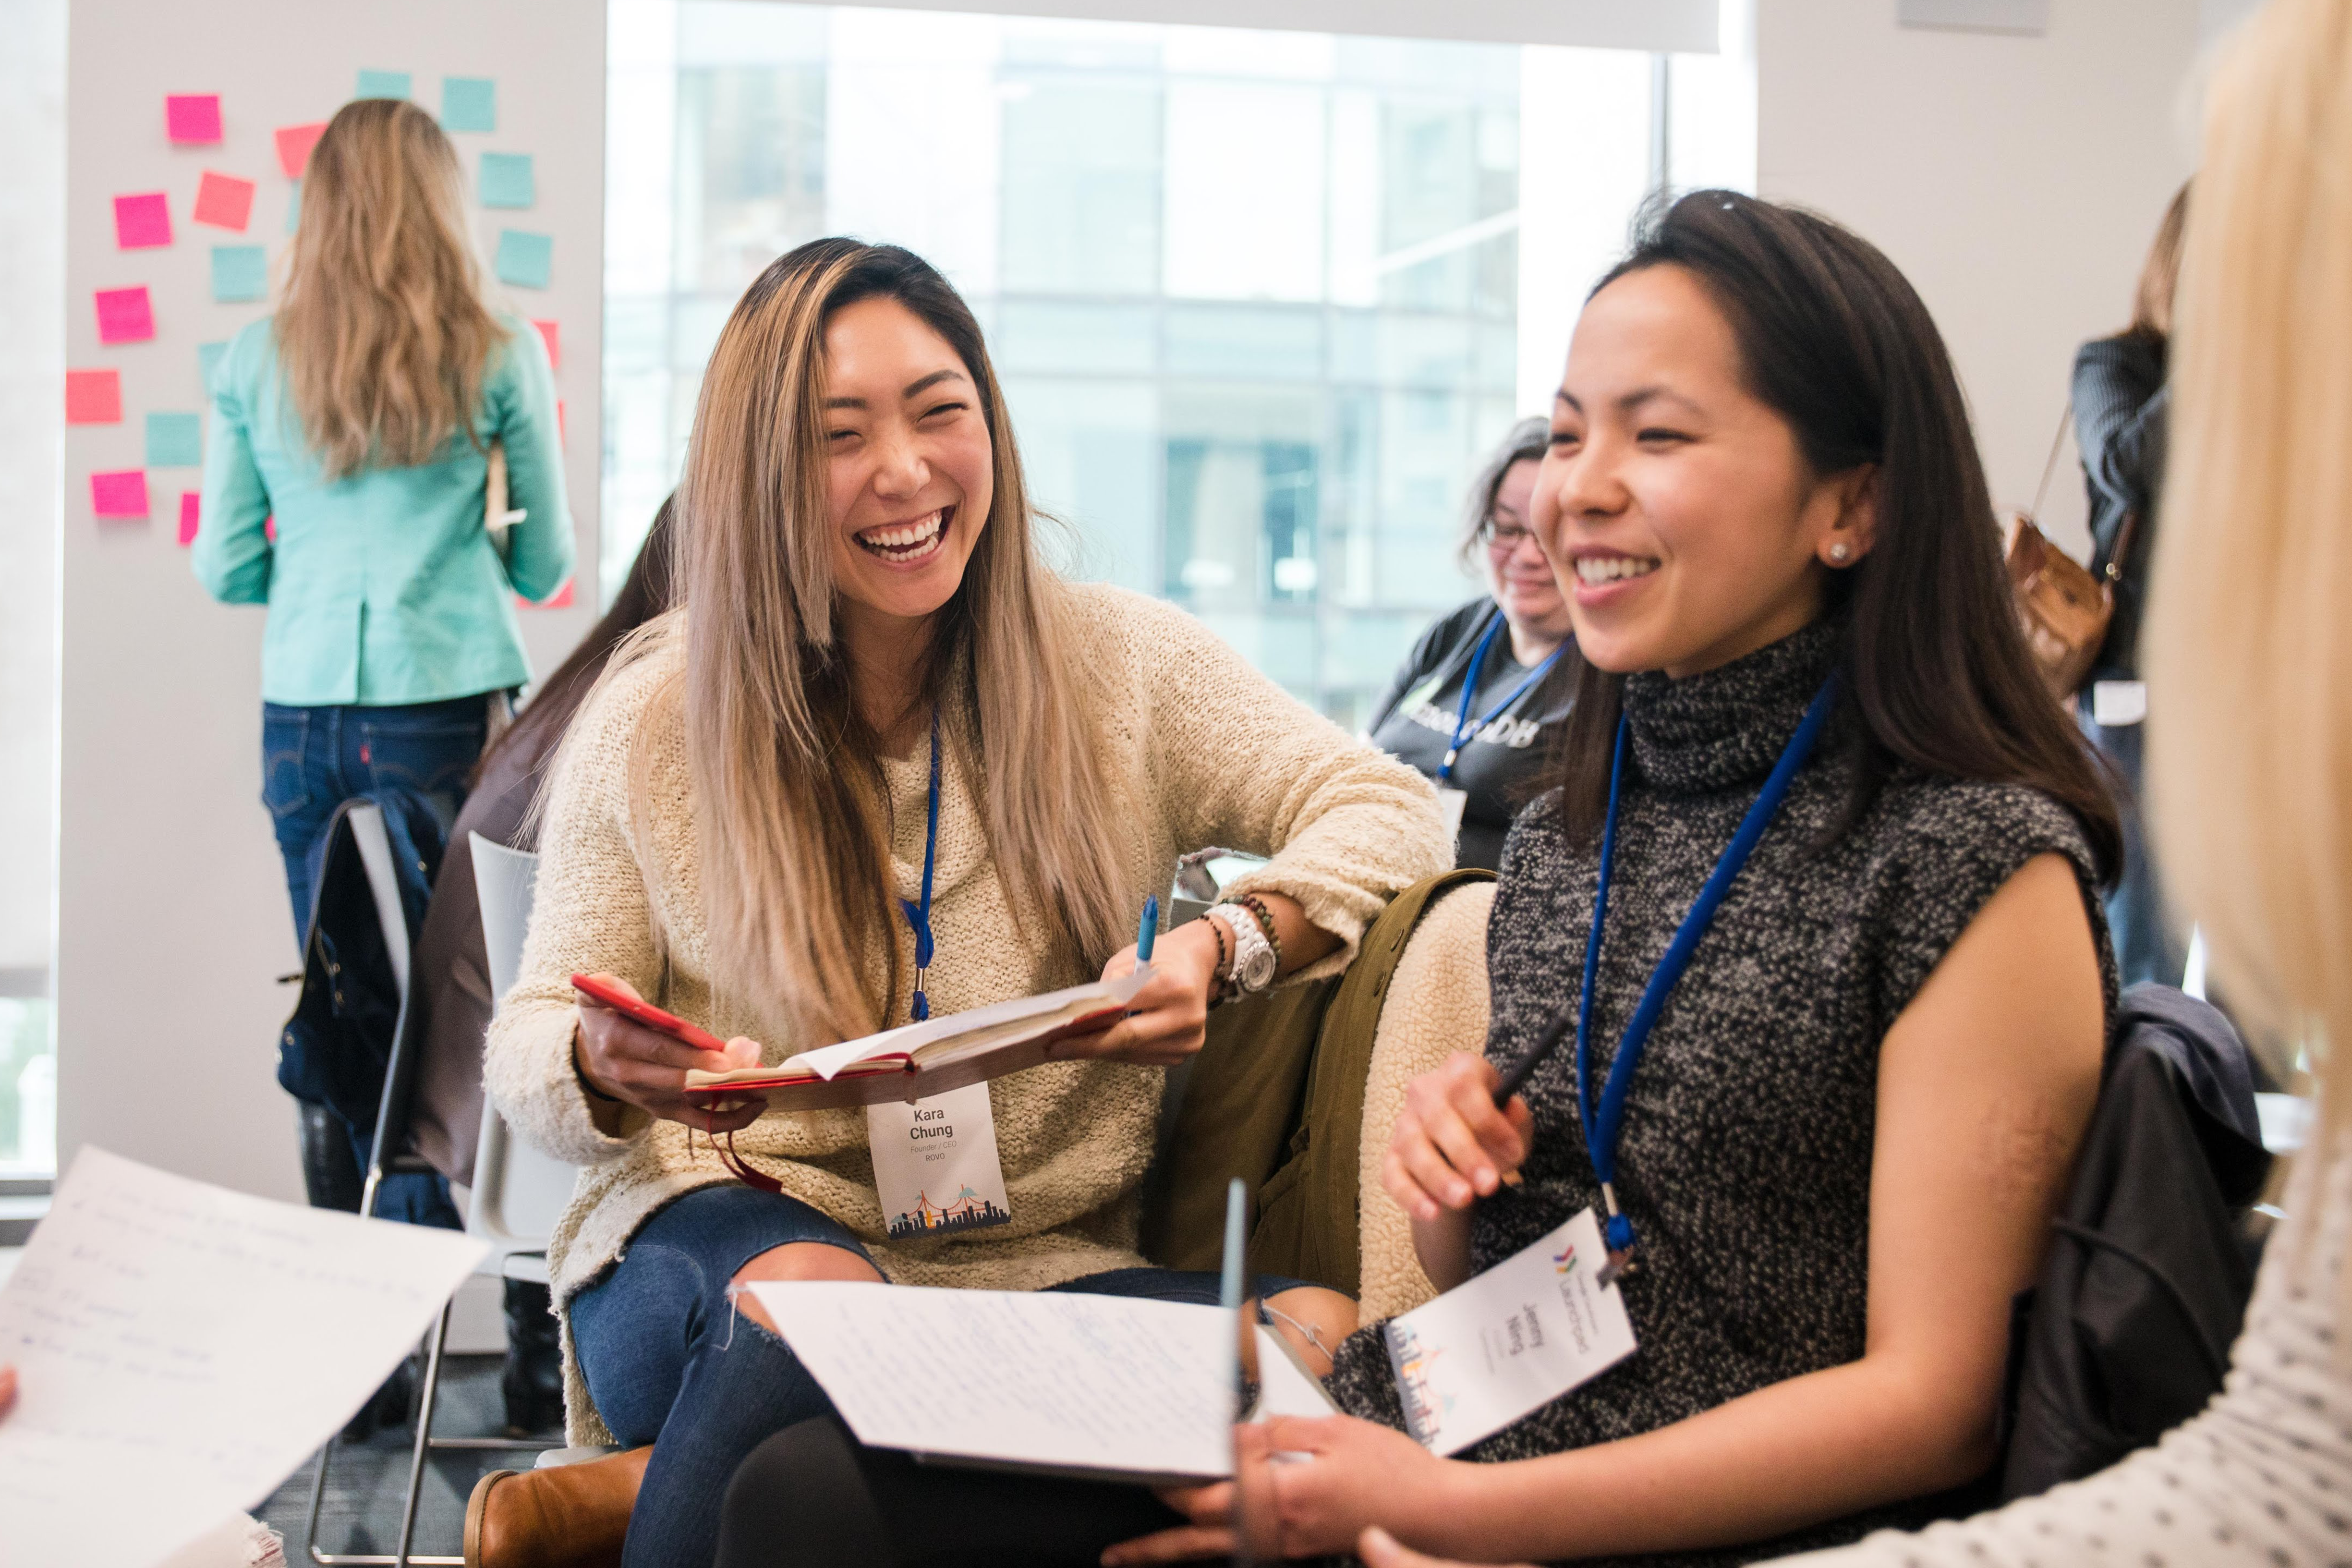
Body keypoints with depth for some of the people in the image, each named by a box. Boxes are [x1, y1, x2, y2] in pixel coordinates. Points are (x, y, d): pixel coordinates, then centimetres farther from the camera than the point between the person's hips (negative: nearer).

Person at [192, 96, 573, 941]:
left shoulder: (253, 360, 4)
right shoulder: (502, 356, -2)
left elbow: (224, 571, 8)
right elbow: (545, 567, 6)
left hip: (300, 721, 3)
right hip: (449, 710, -2)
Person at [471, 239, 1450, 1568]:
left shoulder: (1118, 663, 4)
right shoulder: (657, 719, 2)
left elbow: (1391, 811, 3)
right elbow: (533, 1043, 5)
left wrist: (1228, 947, -19)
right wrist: (605, 1067, -21)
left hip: (1042, 1258, 3)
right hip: (741, 1226, -3)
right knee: (806, 1297, -41)